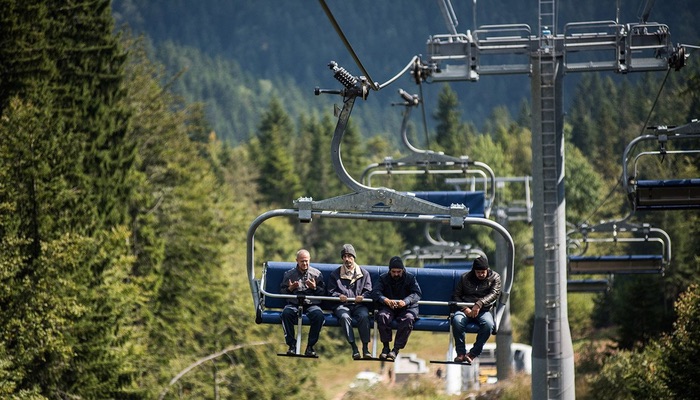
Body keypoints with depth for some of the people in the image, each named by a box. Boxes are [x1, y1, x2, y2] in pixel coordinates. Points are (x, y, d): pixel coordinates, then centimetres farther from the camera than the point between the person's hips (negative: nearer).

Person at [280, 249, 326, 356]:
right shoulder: (289, 274, 14)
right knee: (286, 313, -34)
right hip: (293, 303, 0)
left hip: (311, 304, 0)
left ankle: (310, 346, -22)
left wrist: (315, 288, -9)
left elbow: (323, 292, 10)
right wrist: (289, 289, -6)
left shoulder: (317, 274, 13)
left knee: (319, 315, -34)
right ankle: (292, 345, -24)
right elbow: (281, 291, 14)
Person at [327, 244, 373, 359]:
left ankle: (365, 347, -32)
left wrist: (363, 297, -14)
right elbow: (331, 292, 9)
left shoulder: (364, 273, 16)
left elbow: (369, 291, 9)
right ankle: (354, 347, -35)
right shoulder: (335, 274, 16)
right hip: (342, 305, 0)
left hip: (359, 305, 0)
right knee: (345, 317, -36)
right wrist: (338, 296, -13)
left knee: (364, 316, -35)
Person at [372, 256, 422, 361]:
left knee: (408, 318, -35)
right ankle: (385, 347, -23)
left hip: (407, 308, -1)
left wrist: (405, 302, -32)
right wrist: (386, 300, -33)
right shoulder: (383, 278, 5)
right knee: (382, 316, -33)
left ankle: (396, 349, -30)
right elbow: (375, 292, -10)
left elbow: (417, 293, -11)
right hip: (388, 308, 1)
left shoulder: (410, 278, 2)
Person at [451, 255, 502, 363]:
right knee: (457, 320, -34)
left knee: (488, 324, -36)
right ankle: (461, 353, -25)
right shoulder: (465, 277, 12)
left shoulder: (495, 278, 7)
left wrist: (479, 304, -27)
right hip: (466, 309, 1)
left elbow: (494, 294, -10)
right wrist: (464, 308, -10)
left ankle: (473, 353, -25)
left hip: (484, 310, -1)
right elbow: (456, 295, 10)